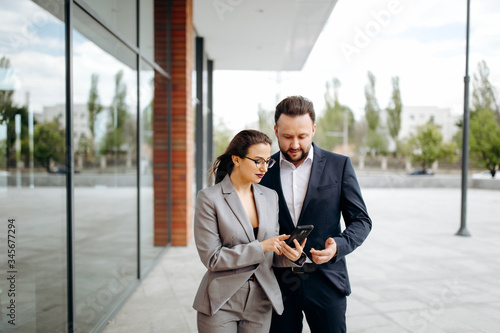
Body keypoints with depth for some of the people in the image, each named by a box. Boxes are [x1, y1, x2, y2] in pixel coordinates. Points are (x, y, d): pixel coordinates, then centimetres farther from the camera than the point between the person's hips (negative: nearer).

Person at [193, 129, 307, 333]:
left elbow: (272, 254, 11)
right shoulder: (209, 198, -10)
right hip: (221, 304, -4)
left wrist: (290, 256, -11)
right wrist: (260, 248, -19)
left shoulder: (270, 196, 6)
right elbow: (211, 258, -13)